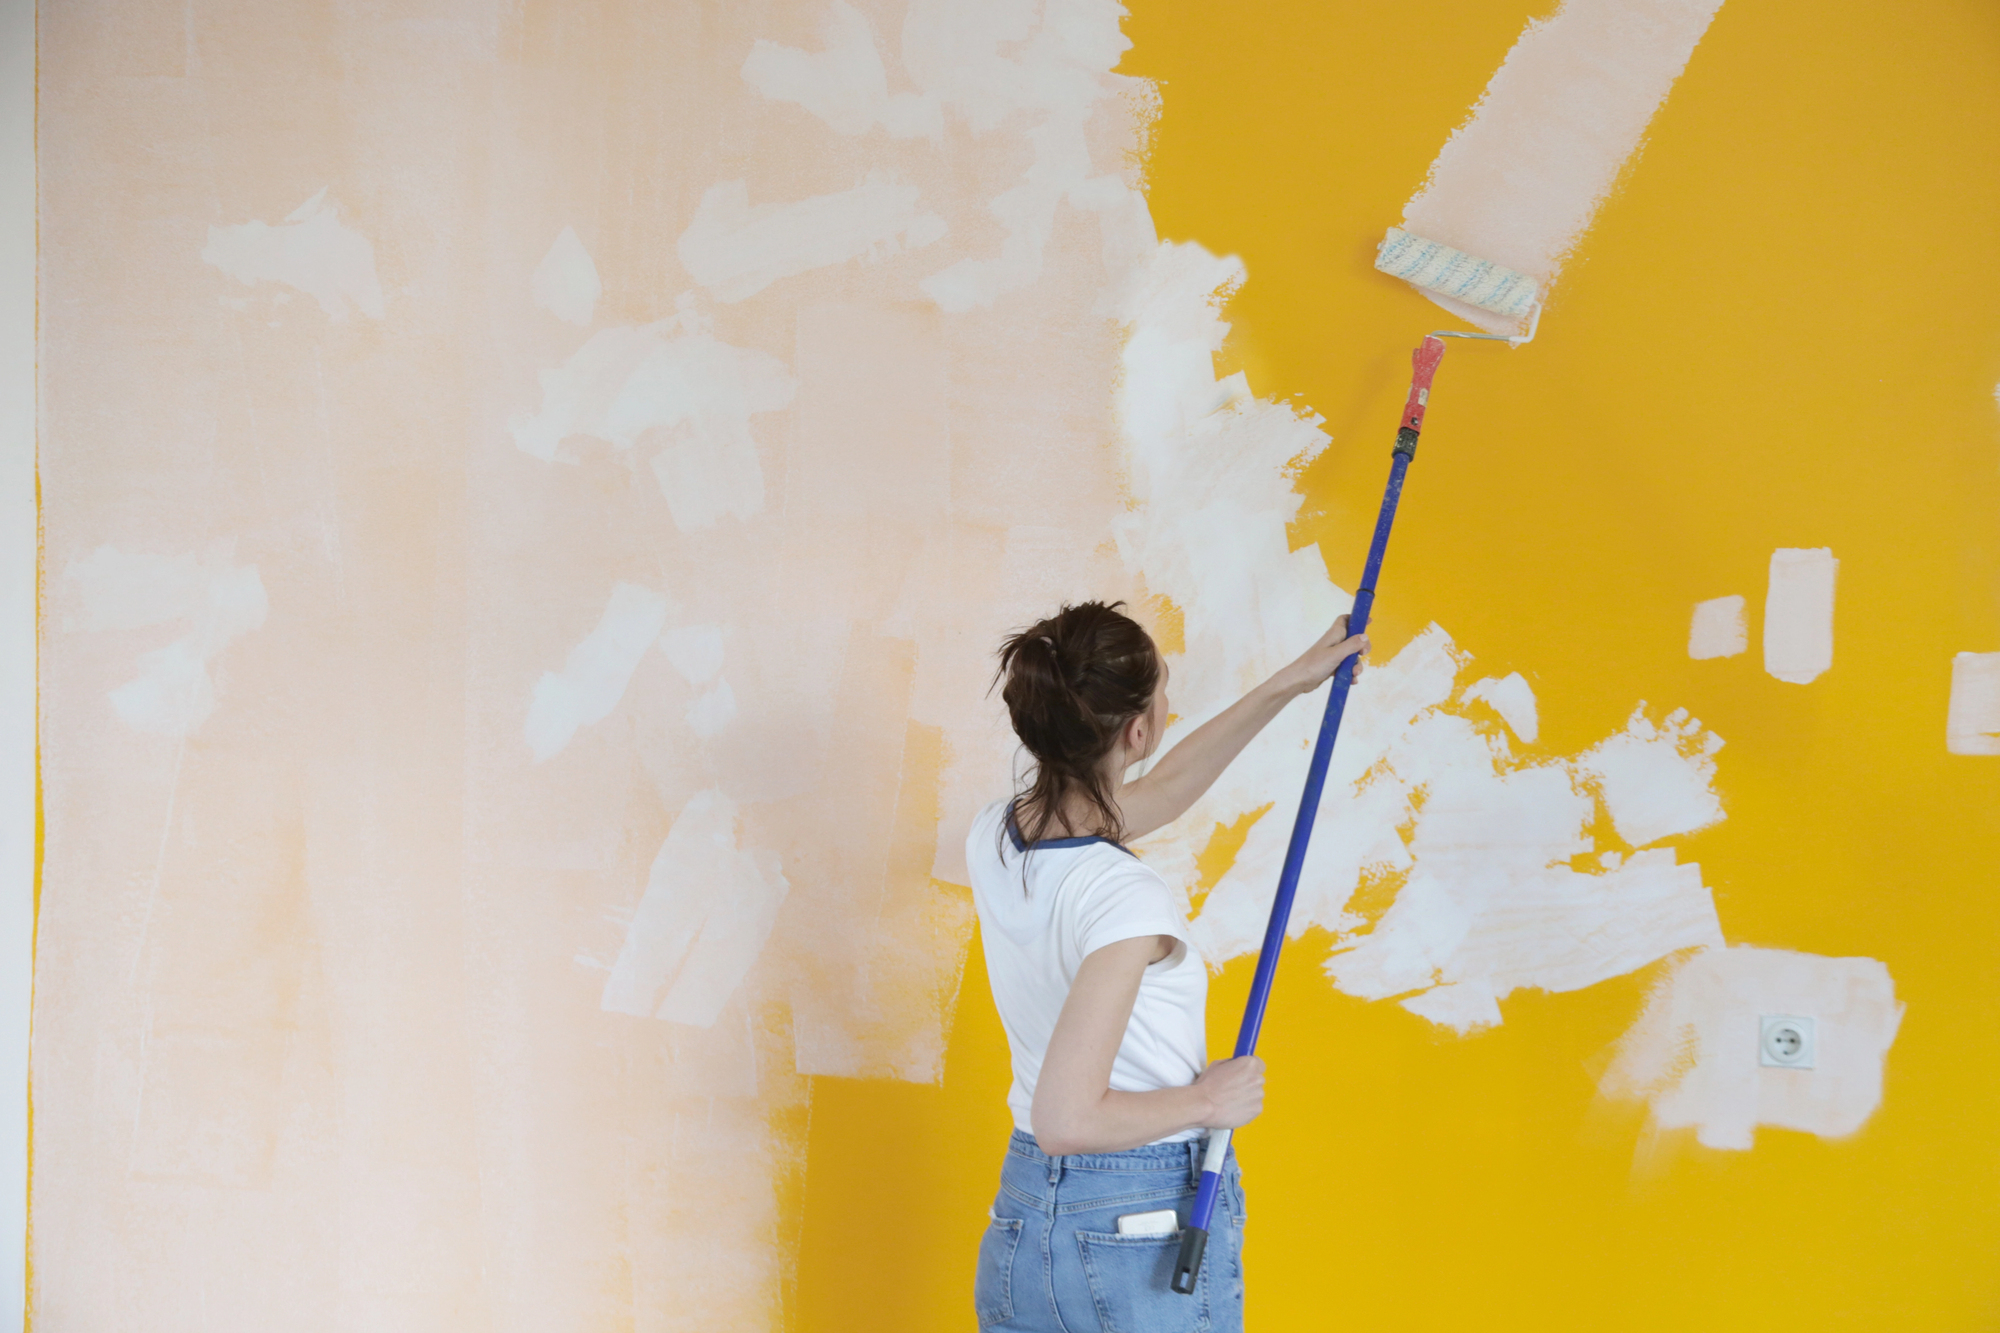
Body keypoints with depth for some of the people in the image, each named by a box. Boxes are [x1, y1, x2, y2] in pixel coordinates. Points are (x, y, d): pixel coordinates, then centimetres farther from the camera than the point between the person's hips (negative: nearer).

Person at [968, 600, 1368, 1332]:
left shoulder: (992, 841, -1)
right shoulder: (1124, 899, -25)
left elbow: (1161, 790, 17)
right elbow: (1065, 1120, -28)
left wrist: (1288, 685, 23)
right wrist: (1204, 1101, -12)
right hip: (1149, 1236, -7)